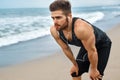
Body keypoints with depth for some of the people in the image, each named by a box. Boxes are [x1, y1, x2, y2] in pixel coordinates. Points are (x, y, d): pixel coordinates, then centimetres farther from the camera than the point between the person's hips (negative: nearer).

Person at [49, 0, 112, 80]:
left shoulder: (81, 28, -45)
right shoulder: (54, 30, -24)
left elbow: (92, 51, -30)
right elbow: (65, 48, -5)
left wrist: (93, 69, -16)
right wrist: (75, 64, 6)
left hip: (102, 45, -6)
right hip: (86, 45, 6)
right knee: (75, 73, 11)